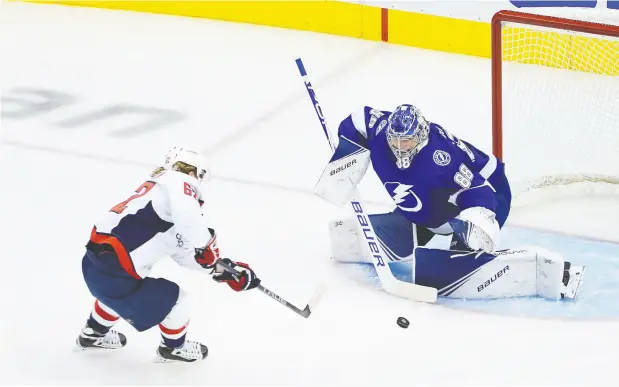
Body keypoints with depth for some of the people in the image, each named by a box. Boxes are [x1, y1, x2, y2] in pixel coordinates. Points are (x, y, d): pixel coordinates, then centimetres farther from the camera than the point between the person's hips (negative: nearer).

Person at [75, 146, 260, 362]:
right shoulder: (177, 183, -8)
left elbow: (183, 254, 23)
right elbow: (186, 211, -33)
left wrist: (227, 269, 22)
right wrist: (205, 244, -22)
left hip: (94, 264, 9)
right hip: (113, 274, -9)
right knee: (175, 300, 11)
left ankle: (93, 334, 60)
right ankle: (174, 348, 35)